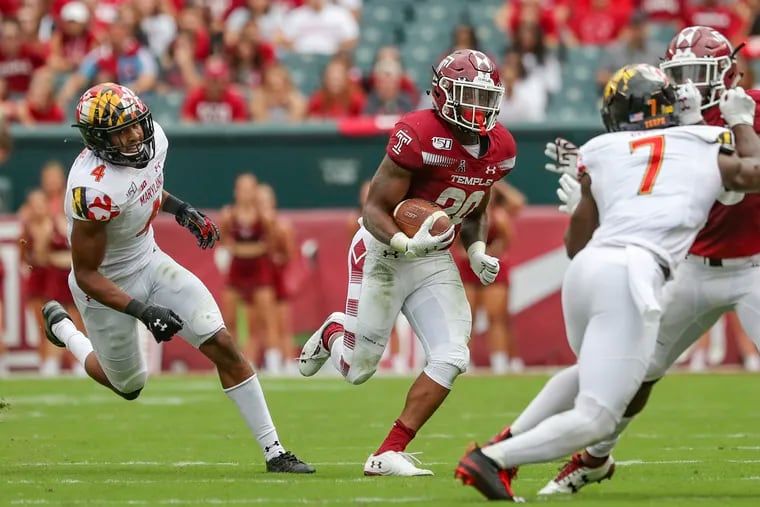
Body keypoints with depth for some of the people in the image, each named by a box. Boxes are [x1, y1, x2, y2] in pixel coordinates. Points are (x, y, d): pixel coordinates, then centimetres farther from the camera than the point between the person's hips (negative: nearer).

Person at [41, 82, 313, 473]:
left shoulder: (153, 138, -14)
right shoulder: (95, 189, -36)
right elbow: (86, 274, -27)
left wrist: (180, 210, 3)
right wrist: (142, 311, -33)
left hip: (150, 261, 6)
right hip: (109, 287, -6)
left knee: (222, 345, -6)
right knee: (128, 385, 17)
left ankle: (273, 452, 0)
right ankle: (62, 329, 45)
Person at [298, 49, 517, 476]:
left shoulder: (501, 148, -2)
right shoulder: (420, 136, -24)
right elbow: (375, 209, -20)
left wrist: (477, 251, -3)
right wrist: (407, 245, -37)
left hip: (435, 261, 6)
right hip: (383, 254, -6)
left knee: (453, 358, -12)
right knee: (358, 370, 3)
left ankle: (389, 455, -4)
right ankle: (334, 333, 41)